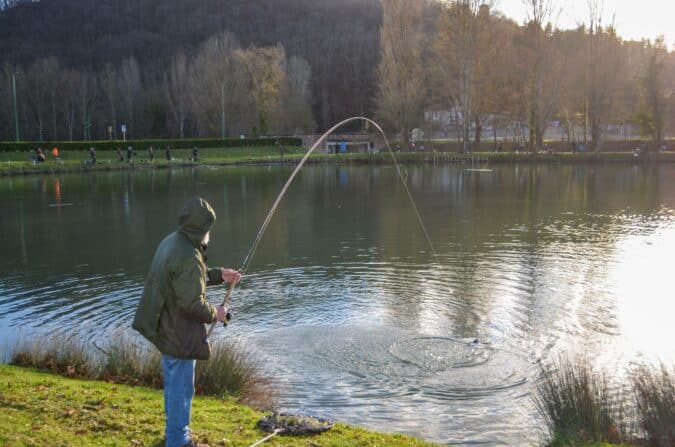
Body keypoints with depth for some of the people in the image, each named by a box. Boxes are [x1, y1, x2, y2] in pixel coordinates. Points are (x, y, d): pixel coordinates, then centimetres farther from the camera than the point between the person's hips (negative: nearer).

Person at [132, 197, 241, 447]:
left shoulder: (171, 241, 4)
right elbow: (192, 303, -26)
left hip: (164, 328, 10)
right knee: (181, 387, 4)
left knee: (173, 384, 24)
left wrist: (219, 275, 14)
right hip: (180, 334, -10)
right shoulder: (188, 256, -26)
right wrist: (215, 314, -9)